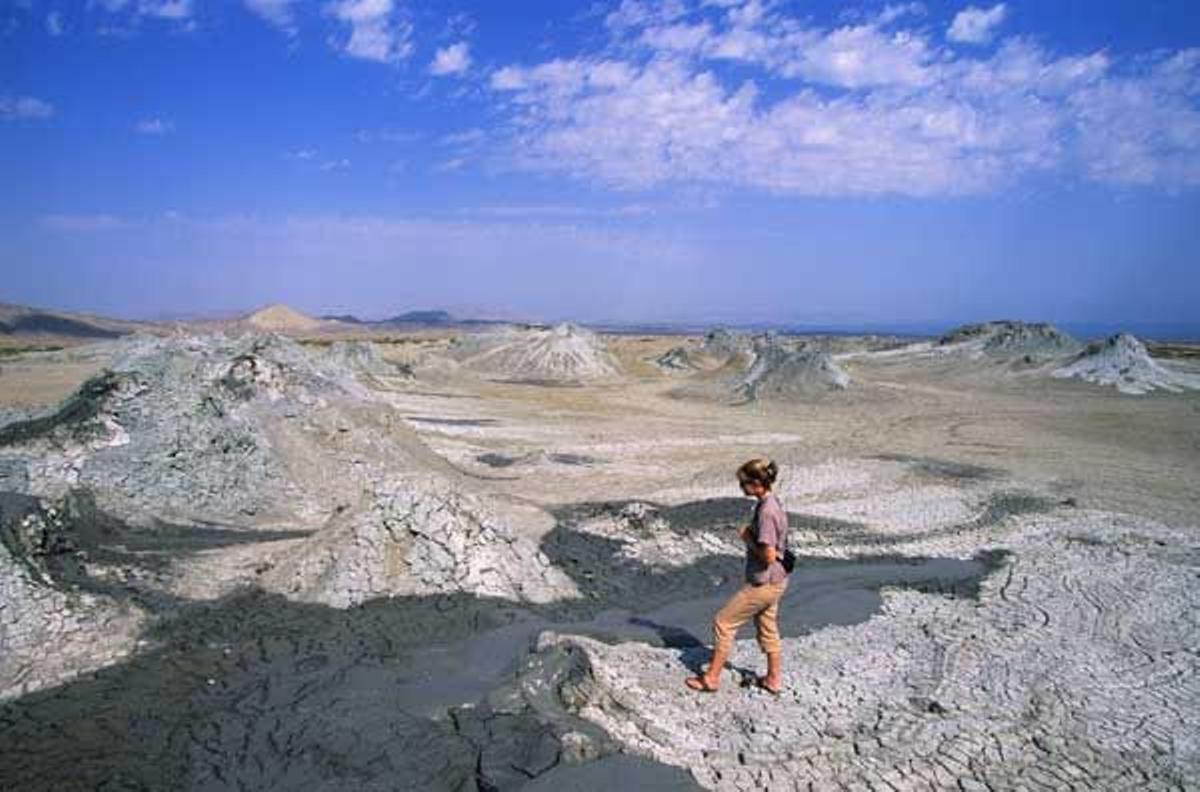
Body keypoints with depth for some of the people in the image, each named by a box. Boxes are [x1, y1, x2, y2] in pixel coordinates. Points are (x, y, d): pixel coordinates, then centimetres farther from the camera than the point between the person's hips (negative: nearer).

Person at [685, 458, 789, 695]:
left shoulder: (766, 512, -26)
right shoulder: (772, 504, 4)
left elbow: (768, 555, -26)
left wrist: (747, 537, -15)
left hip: (764, 584, -9)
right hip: (775, 581, 9)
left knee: (723, 622, 3)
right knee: (768, 629, 22)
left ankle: (711, 678, 14)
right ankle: (774, 680, 35)